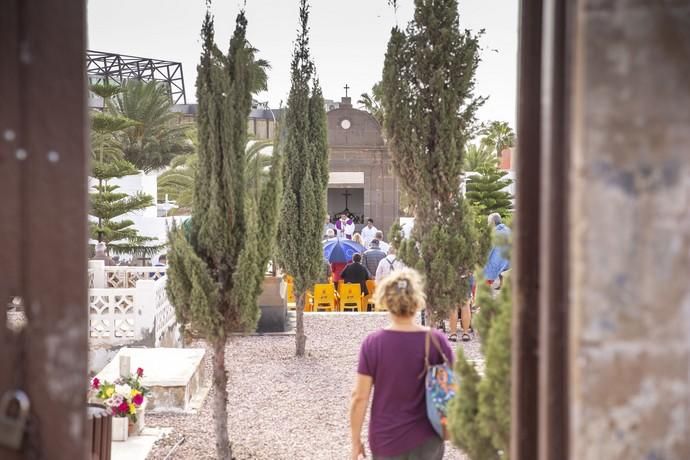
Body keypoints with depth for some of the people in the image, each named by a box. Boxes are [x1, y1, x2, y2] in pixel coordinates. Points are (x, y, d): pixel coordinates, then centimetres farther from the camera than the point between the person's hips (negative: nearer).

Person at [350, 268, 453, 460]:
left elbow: (360, 397, -9)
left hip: (385, 442, 0)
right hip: (425, 442, 0)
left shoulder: (372, 343, -11)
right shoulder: (436, 341, -11)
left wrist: (356, 441, 2)